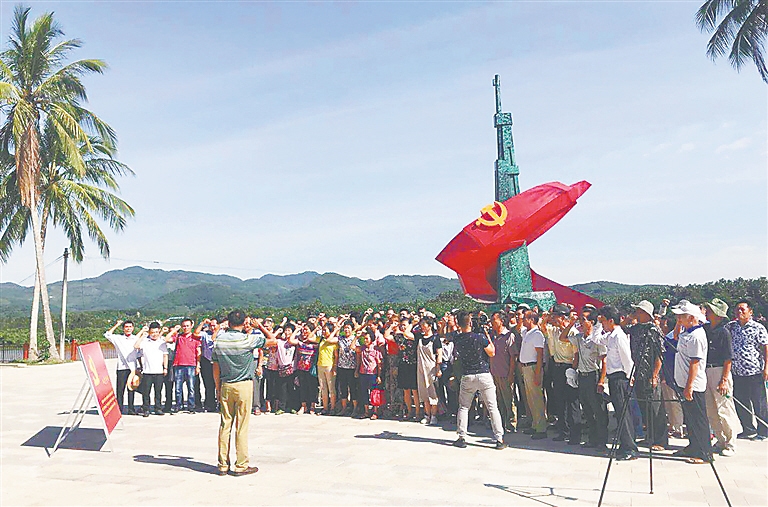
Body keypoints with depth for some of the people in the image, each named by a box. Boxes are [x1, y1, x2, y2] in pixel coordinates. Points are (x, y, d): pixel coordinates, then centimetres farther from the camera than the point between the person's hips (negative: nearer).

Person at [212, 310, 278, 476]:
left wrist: (218, 388, 15)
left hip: (225, 386, 4)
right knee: (242, 426, 1)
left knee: (225, 425, 9)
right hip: (244, 386, -4)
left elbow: (216, 368, 5)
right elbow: (273, 340, -3)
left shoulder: (219, 340, 0)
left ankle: (223, 465, 15)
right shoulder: (248, 339, -12)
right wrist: (260, 326, 8)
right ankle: (241, 465, 6)